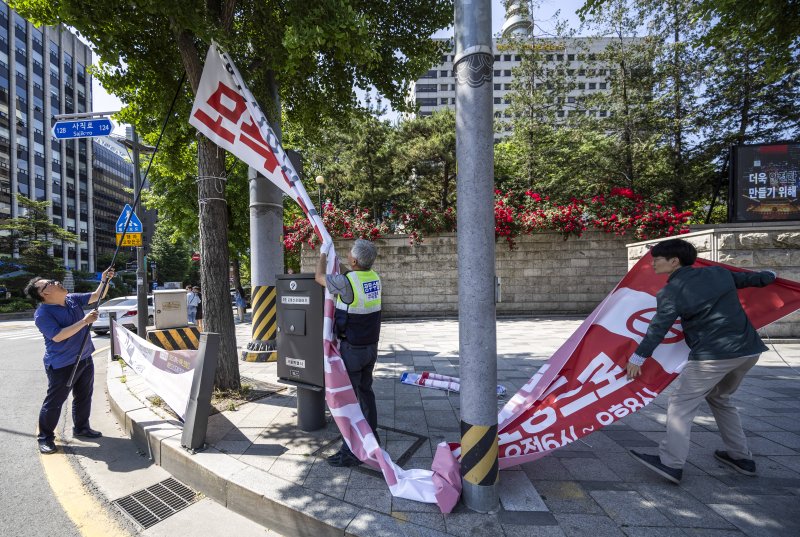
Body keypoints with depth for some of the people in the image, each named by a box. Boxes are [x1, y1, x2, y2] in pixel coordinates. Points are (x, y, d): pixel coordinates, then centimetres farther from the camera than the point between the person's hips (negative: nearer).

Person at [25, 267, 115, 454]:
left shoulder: (73, 299, 1)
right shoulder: (42, 314, -19)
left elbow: (96, 296, 11)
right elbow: (58, 336, -27)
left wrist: (105, 280, -5)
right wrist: (84, 321, -29)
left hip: (84, 359, 7)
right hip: (62, 365, -7)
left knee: (84, 397, 18)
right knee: (54, 402, 6)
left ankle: (81, 428, 35)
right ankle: (45, 437, 24)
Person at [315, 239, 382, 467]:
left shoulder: (346, 281, -22)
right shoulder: (374, 277, -1)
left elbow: (319, 277, -2)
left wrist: (323, 254, 13)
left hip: (351, 349, -8)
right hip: (371, 346, 8)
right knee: (365, 391, 22)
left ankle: (352, 451, 12)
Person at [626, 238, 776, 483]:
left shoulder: (671, 292, -10)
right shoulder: (719, 273, 8)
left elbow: (657, 329, -12)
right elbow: (754, 279, 26)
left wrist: (637, 358, -6)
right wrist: (769, 275, 50)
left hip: (712, 355, -8)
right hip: (750, 350, 8)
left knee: (681, 404, 0)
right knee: (720, 398, 28)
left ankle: (671, 462, -1)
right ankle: (741, 456, 34)